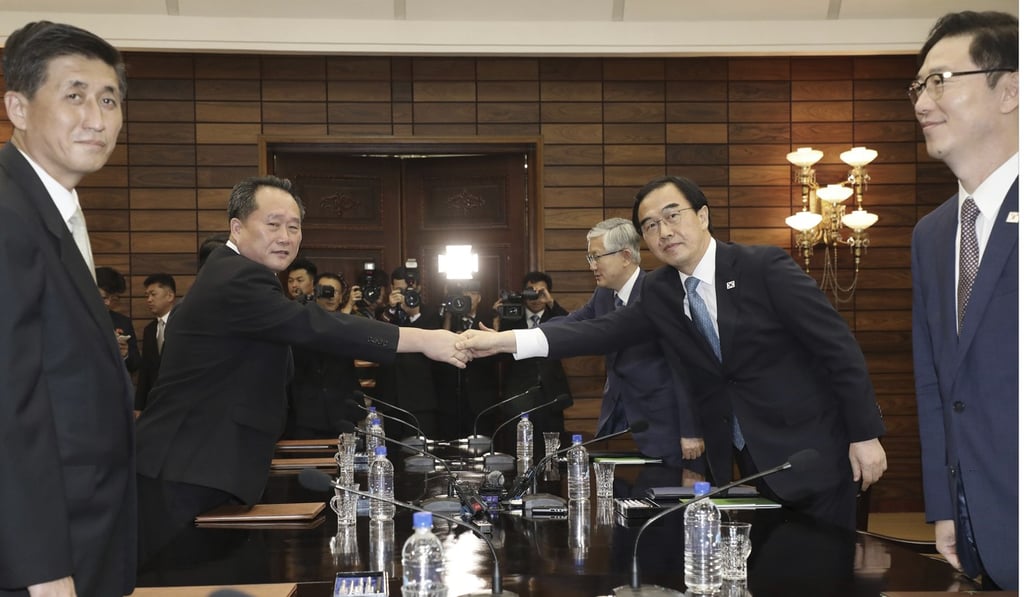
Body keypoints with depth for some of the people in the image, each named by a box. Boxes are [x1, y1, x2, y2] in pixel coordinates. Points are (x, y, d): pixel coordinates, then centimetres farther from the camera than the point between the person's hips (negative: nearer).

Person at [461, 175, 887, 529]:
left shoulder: (765, 267, -13)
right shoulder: (657, 292, 2)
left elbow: (837, 346, -11)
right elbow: (605, 332, -8)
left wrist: (865, 434, -12)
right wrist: (506, 341, -19)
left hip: (812, 457, -4)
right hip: (744, 467, 5)